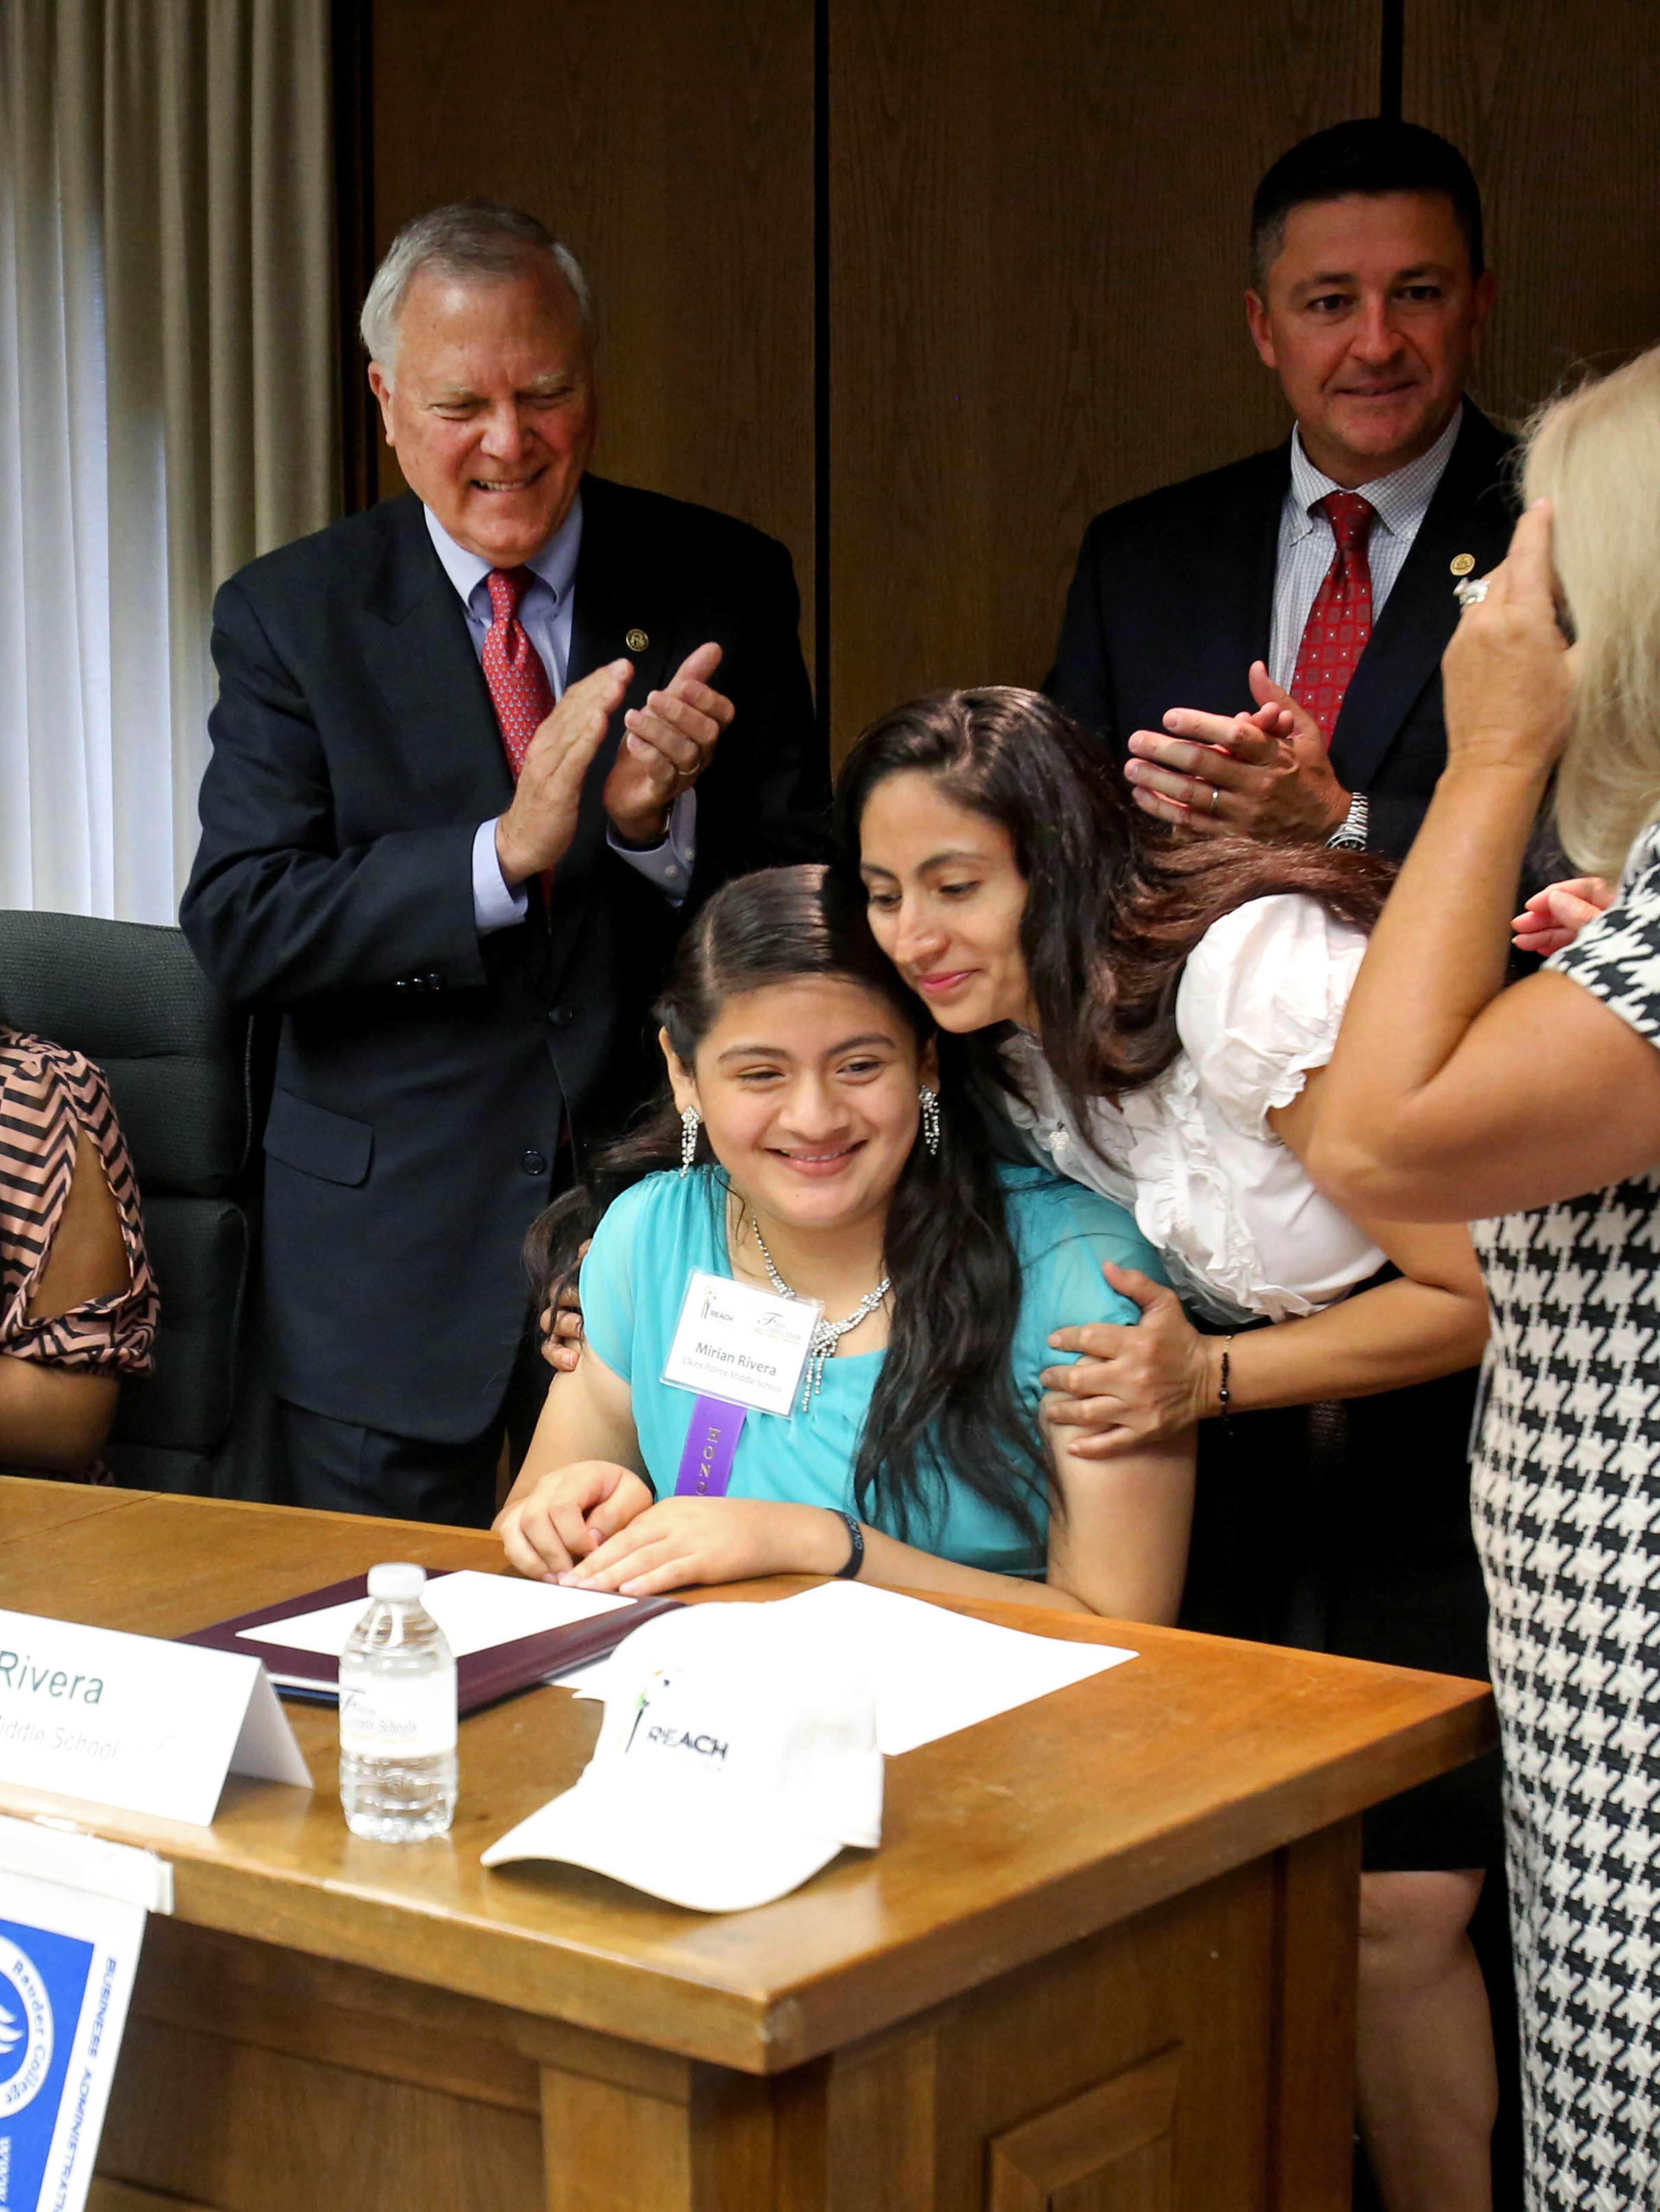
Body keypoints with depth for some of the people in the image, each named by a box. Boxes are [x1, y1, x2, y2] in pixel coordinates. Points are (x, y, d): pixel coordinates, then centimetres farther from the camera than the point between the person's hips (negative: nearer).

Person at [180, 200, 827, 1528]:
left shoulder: (723, 589, 1)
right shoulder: (290, 616, -1)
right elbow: (236, 928, -11)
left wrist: (659, 825, -22)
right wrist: (503, 852, -23)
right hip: (391, 1256, 0)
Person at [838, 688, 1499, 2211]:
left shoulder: (1257, 974, -25)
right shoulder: (1005, 1035, -3)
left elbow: (1475, 1293, -19)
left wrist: (1210, 1380, -26)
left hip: (1442, 1429, -6)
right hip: (1248, 1449, 6)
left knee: (1399, 1904, -11)